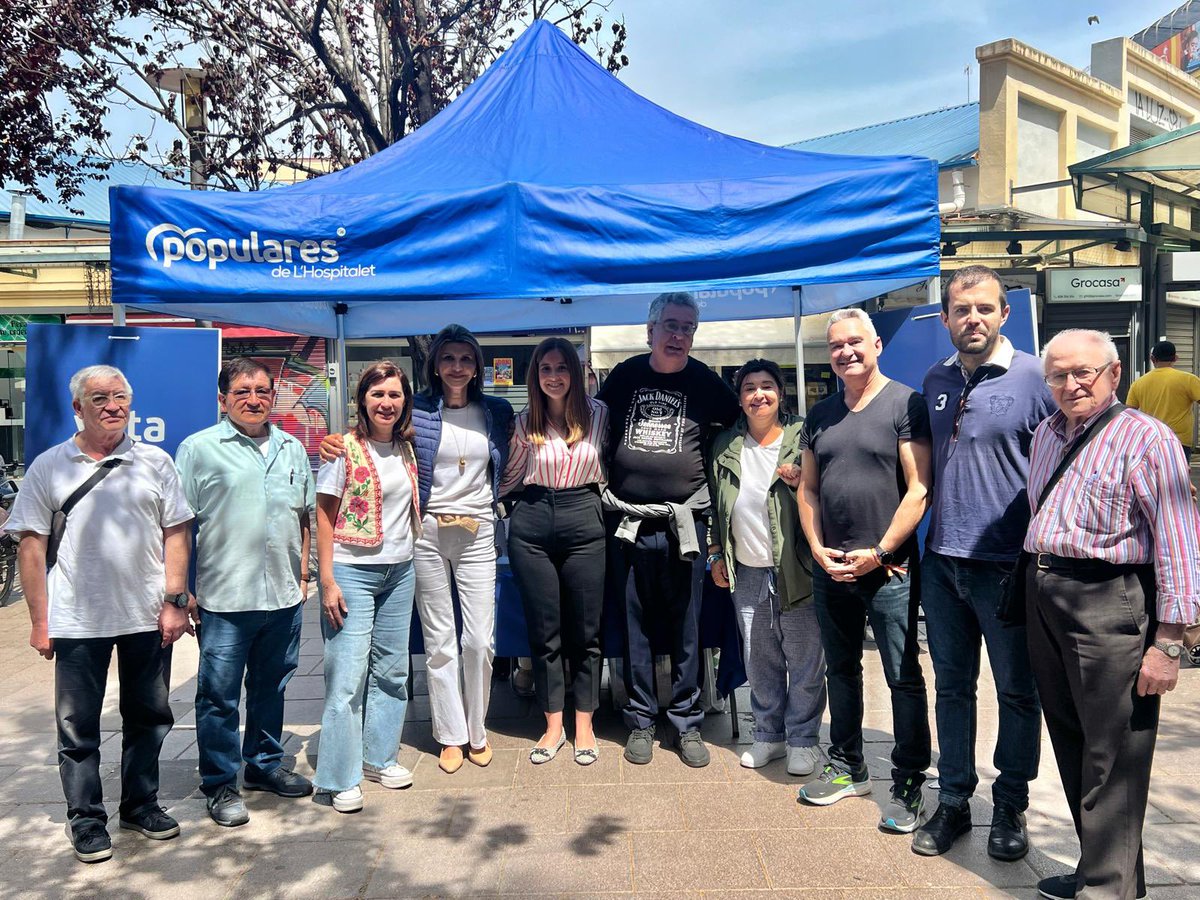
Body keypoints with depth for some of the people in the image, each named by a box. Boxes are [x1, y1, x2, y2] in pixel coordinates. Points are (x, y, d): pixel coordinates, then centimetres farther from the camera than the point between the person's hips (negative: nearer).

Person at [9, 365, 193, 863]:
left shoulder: (155, 462, 3)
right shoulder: (49, 466, 1)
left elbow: (175, 535, 4)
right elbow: (32, 546, 1)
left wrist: (174, 602, -2)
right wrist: (40, 620, -3)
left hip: (147, 617, 2)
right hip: (77, 621, -1)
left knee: (148, 717, 13)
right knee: (78, 726, 8)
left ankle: (140, 803, 30)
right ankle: (85, 818, 24)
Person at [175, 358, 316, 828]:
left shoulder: (292, 449, 11)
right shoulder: (199, 449, -4)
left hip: (283, 596, 5)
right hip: (224, 598, -4)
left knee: (271, 687, 17)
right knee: (219, 694, 4)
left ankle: (264, 764, 34)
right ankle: (220, 785, 19)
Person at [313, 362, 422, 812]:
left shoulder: (407, 449, 8)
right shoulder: (344, 449, -7)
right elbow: (324, 515, -8)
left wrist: (415, 558, 11)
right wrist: (327, 579, -13)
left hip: (400, 572, 6)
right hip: (352, 571, -6)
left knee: (391, 670, 12)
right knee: (348, 674, -3)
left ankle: (379, 757, 26)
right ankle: (340, 777, 7)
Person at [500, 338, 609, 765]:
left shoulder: (598, 414, 2)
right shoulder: (525, 422, 4)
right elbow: (510, 476, 14)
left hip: (584, 522, -1)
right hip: (532, 524, 1)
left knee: (585, 632, 6)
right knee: (543, 632, 7)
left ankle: (584, 725, 20)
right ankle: (553, 726, 19)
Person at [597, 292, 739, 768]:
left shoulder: (706, 382, 4)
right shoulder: (624, 375, 7)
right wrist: (603, 488, 12)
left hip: (683, 523, -1)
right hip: (626, 522, 1)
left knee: (685, 628, 5)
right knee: (633, 625, 7)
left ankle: (687, 722, 19)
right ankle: (640, 721, 20)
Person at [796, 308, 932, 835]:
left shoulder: (905, 404, -6)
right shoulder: (820, 415, 12)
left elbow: (920, 489, -12)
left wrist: (879, 552, -13)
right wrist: (818, 549, 0)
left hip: (888, 569, -6)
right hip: (830, 569, 6)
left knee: (903, 678, 2)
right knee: (840, 671, 16)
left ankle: (907, 786, 14)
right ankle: (846, 768, 30)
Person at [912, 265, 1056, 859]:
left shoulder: (1034, 377, -8)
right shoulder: (936, 380, 8)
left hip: (1007, 565, -4)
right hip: (941, 562, 5)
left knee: (1017, 692, 11)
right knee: (952, 686, 14)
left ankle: (1011, 806, 28)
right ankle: (953, 802, 28)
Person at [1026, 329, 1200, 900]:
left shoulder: (1146, 438, -9)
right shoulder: (1046, 434, 14)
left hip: (1108, 604, -7)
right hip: (1042, 597, 8)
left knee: (1112, 756, -1)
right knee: (1069, 742, 16)